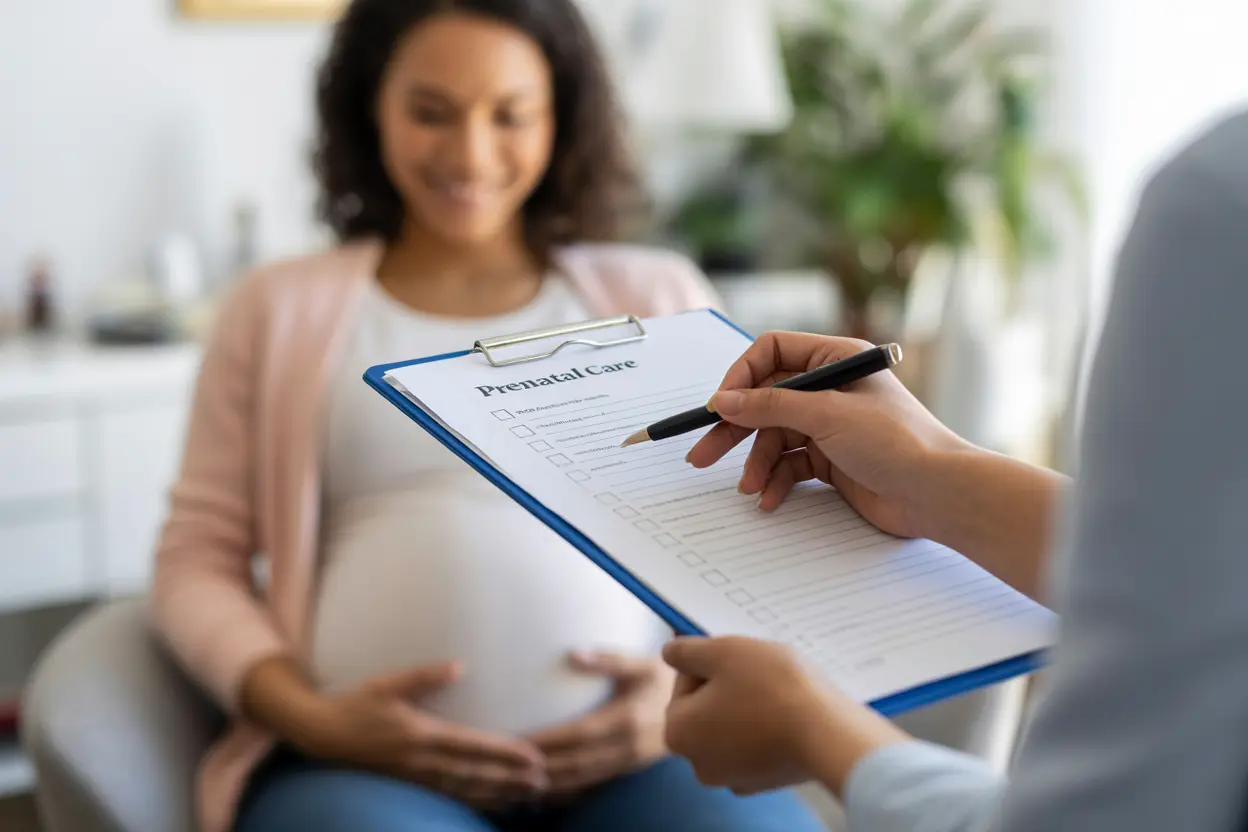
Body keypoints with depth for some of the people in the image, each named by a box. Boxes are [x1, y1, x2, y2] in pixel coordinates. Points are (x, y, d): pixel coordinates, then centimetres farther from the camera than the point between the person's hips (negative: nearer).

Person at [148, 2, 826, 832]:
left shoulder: (661, 297, 17)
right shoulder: (278, 309, 16)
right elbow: (200, 560, 12)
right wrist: (307, 718, -6)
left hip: (637, 757, 1)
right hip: (367, 765, 0)